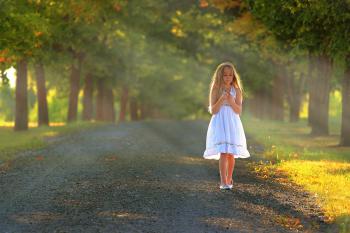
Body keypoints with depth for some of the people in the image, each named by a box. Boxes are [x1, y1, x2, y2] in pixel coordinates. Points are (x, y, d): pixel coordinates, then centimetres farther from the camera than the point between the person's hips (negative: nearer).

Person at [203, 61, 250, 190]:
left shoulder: (236, 90, 5)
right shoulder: (215, 90, 0)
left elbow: (239, 111, 1)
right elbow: (213, 111, -4)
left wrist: (232, 102, -17)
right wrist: (221, 100, -18)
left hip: (233, 124, 3)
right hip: (220, 124, -3)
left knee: (231, 154, 6)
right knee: (223, 153, -14)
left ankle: (229, 179, 23)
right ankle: (223, 181, -16)